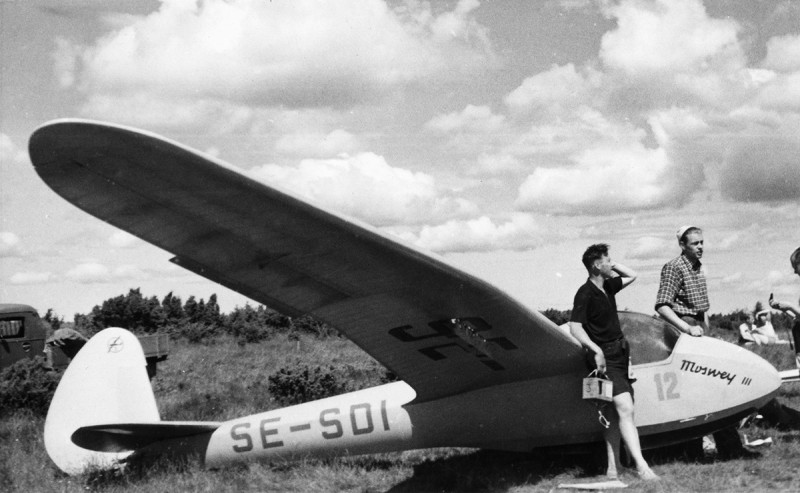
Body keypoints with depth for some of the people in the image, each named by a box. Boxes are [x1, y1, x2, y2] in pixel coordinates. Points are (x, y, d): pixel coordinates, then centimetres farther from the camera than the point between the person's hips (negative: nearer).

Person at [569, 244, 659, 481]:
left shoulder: (608, 286, 11)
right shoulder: (585, 293, -15)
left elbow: (632, 276, 28)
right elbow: (575, 327, -23)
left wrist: (613, 266, 14)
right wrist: (596, 350, -30)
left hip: (620, 353, 9)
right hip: (606, 358, -9)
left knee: (616, 413, 10)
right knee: (625, 409, -17)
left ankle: (613, 466, 15)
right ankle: (641, 466, -22)